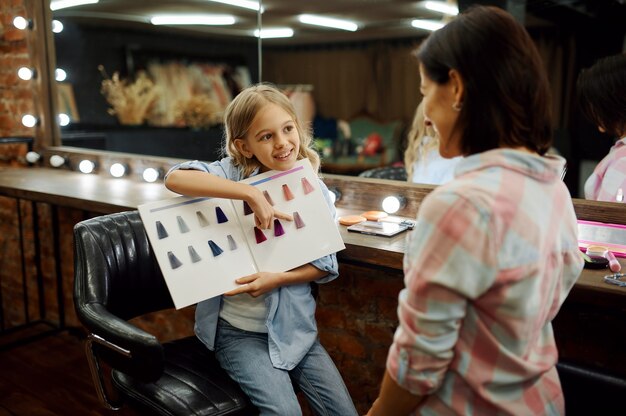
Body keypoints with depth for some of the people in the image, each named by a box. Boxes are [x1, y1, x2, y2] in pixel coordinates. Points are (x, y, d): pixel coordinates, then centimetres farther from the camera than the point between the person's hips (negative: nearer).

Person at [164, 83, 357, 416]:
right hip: (239, 331, -3)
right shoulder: (234, 175, -10)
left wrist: (278, 279, -18)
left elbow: (326, 264, -1)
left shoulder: (315, 191, -3)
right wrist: (250, 194, -34)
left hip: (295, 327, 3)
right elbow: (175, 178, -29)